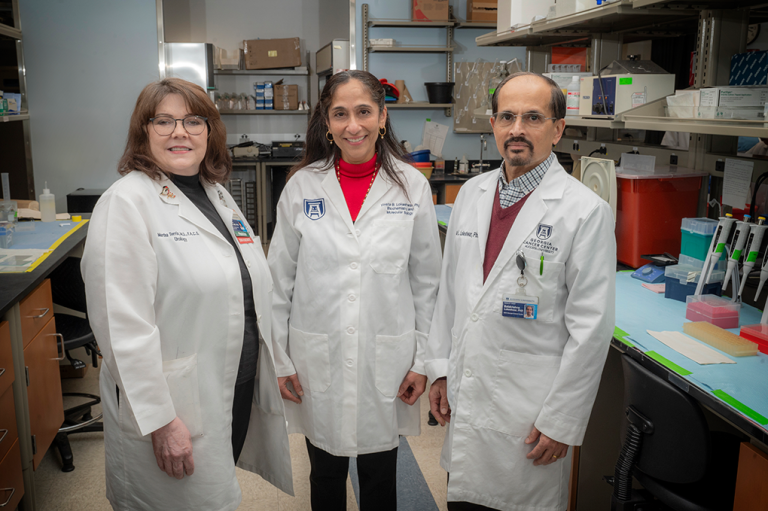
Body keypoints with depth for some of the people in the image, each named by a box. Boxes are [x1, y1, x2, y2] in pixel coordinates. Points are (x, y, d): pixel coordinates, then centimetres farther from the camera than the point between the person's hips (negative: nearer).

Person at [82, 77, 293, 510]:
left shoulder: (218, 194, 9)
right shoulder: (127, 203, -15)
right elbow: (124, 324, -20)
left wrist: (271, 370, 14)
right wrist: (159, 420, -21)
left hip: (241, 391, 7)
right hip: (177, 410, -7)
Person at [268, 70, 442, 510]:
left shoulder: (413, 186, -4)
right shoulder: (303, 185, -4)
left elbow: (427, 281, 1)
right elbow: (279, 281, 1)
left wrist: (423, 360, 0)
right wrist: (280, 360, 0)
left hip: (386, 358, 0)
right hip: (317, 361, 1)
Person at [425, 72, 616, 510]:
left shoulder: (585, 210, -13)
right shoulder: (472, 194, 6)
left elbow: (592, 328, -13)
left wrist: (561, 421, -12)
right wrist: (439, 367, 10)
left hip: (530, 407, -5)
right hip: (464, 397, 5)